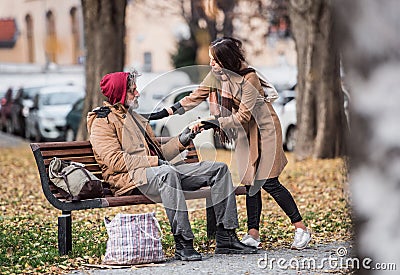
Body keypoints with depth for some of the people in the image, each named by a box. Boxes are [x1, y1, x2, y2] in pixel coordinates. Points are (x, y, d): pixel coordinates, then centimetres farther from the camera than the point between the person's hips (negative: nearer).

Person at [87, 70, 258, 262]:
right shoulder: (102, 121, 1)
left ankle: (226, 239, -7)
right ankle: (182, 244, -42)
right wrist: (155, 161, -16)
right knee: (168, 173, -43)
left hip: (156, 171, 9)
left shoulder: (132, 116, 29)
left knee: (219, 168, -2)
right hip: (130, 177, -9)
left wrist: (180, 141, 12)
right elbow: (115, 161, -14)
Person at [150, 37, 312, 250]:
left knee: (267, 181, -10)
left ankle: (301, 228, -1)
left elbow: (243, 116, -25)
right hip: (244, 132, 6)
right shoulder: (216, 76, -3)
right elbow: (195, 97, 3)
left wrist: (215, 123, -30)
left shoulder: (249, 78, -24)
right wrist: (166, 112, -4)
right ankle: (253, 233, 4)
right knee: (250, 182, 1)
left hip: (263, 129, -6)